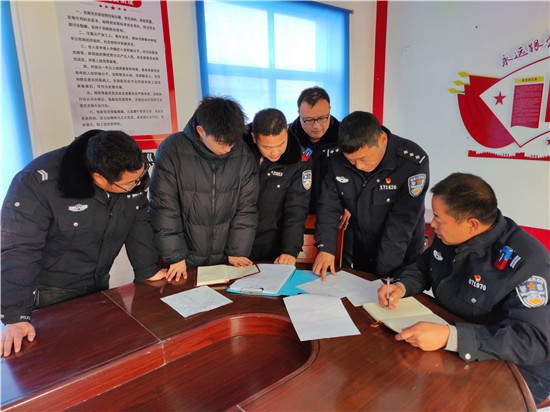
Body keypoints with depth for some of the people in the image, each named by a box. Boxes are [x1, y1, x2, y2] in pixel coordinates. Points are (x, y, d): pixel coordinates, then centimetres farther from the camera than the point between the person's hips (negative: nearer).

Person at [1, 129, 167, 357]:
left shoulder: (133, 174, -14)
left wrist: (148, 271, -3)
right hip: (49, 294, -4)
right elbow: (18, 249, -29)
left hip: (99, 285, 5)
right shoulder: (37, 183, -29)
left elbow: (138, 223, -3)